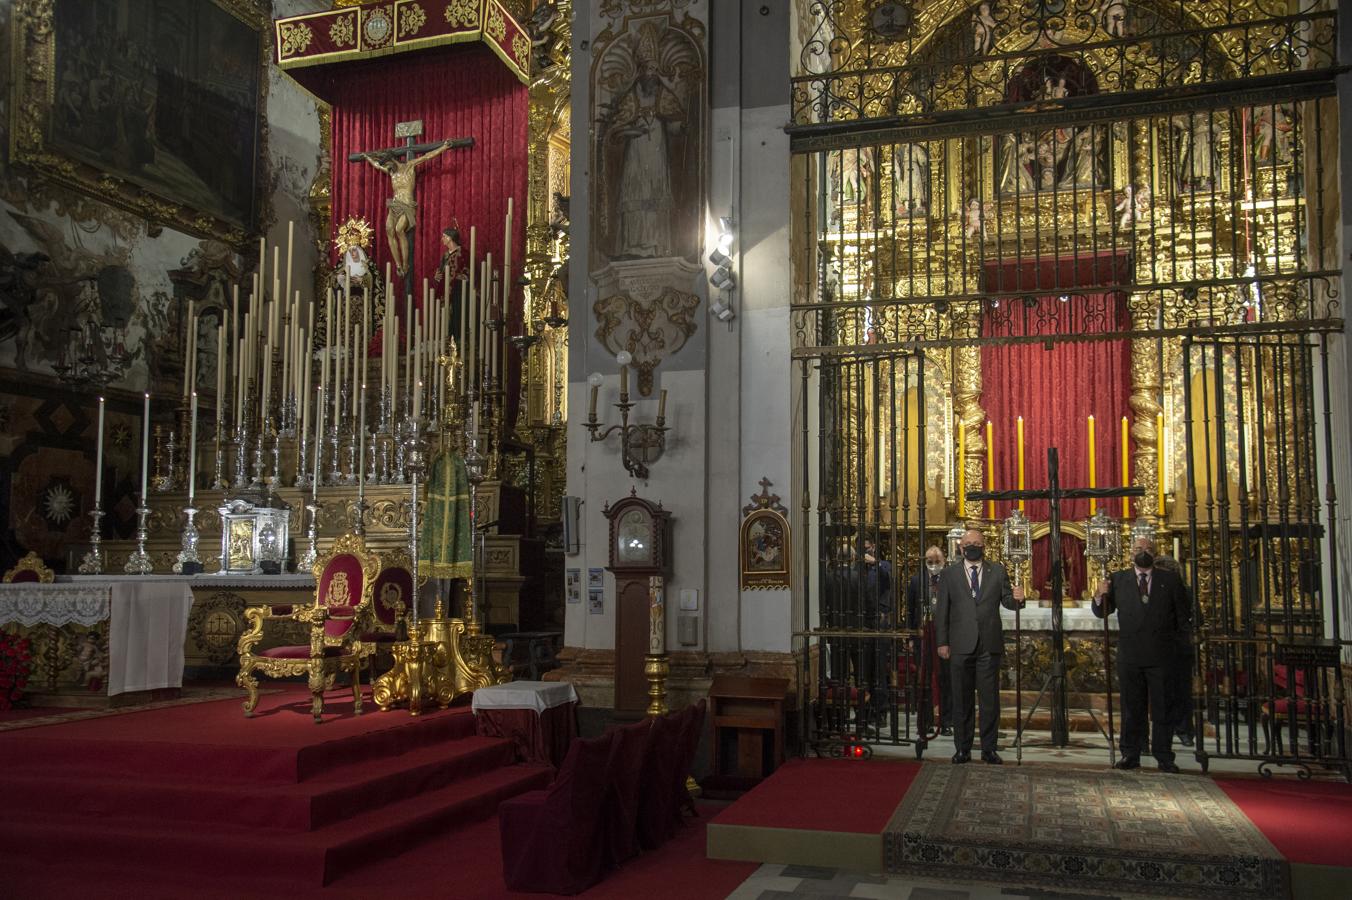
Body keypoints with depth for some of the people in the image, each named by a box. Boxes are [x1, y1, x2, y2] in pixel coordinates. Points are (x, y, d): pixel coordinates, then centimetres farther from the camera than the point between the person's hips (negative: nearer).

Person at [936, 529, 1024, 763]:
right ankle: (962, 748, 14)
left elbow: (1006, 601, 6)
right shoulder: (949, 574, 6)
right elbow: (941, 611, 4)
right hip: (960, 645, 0)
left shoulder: (998, 571, 9)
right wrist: (942, 643, -2)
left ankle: (989, 748, 11)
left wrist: (1017, 598, -17)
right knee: (962, 699, 6)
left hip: (989, 645, 1)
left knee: (990, 698, 3)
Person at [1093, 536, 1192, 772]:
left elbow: (1184, 617, 10)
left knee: (1163, 708, 4)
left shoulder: (1170, 580, 8)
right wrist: (1100, 596, -13)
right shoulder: (1118, 580, 9)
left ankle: (1164, 757, 10)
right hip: (1129, 655, 0)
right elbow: (1101, 612, 7)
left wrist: (1176, 645, 3)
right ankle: (1130, 755, 9)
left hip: (1161, 655, 0)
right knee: (1131, 708, 5)